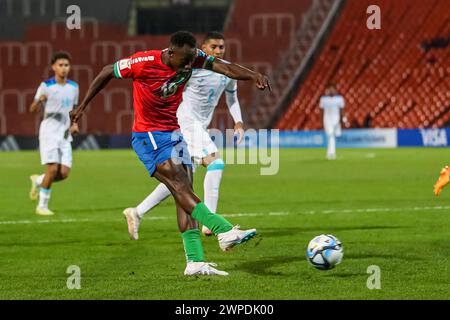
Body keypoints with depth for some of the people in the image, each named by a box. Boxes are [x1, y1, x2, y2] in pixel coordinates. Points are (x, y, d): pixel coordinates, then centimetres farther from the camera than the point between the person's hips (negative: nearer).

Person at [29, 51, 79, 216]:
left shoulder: (73, 87, 10)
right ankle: (42, 206, 1)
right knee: (52, 170, -13)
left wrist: (74, 124, 5)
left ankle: (38, 181, 25)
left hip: (65, 134, 5)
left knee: (64, 173, -4)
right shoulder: (46, 86, -5)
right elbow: (33, 109, -7)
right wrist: (39, 101, -30)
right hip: (49, 132, -5)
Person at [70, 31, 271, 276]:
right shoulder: (144, 62, -20)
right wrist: (83, 106, 0)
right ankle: (225, 231, -29)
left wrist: (252, 75, -35)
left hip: (174, 133, 6)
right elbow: (108, 72, -6)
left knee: (185, 193, -2)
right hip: (148, 136, -6)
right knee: (180, 185, -21)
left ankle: (195, 261, -6)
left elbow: (225, 67, -16)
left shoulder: (192, 57, -6)